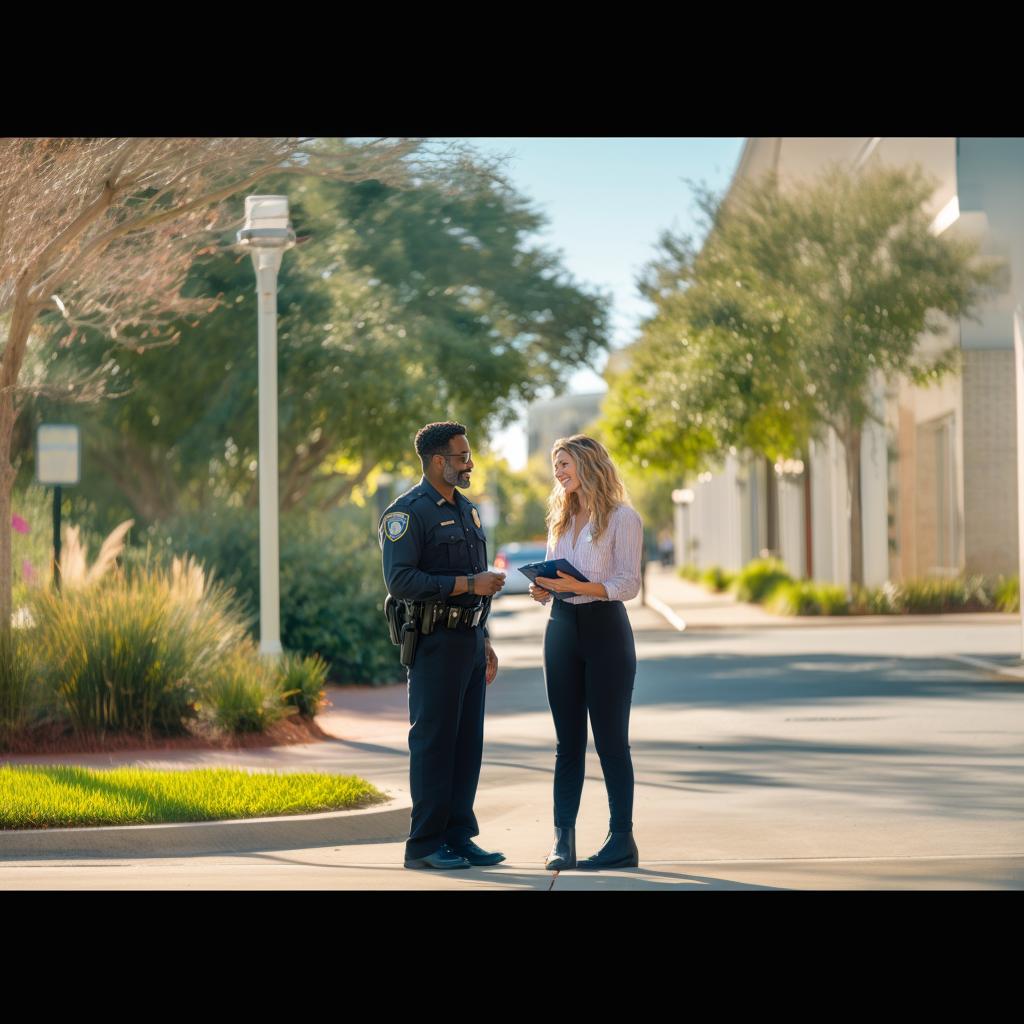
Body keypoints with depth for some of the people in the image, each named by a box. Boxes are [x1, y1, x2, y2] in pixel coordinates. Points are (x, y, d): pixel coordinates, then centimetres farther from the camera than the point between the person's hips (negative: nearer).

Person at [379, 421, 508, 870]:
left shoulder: (466, 511, 17)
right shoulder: (408, 512, -11)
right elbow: (400, 581, -21)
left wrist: (485, 643, 22)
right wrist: (468, 584, -20)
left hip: (469, 639, 8)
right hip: (435, 642, -8)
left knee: (467, 743, 9)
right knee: (433, 741, -4)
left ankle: (459, 836, 15)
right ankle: (425, 844, 1)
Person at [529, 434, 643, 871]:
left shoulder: (622, 518, -5)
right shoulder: (560, 519, 17)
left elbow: (629, 584, -11)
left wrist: (581, 586, -25)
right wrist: (543, 590, -4)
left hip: (605, 628, -6)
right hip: (562, 627, 6)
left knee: (610, 739, -4)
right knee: (568, 740, 5)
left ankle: (622, 839, 1)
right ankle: (563, 839, 4)